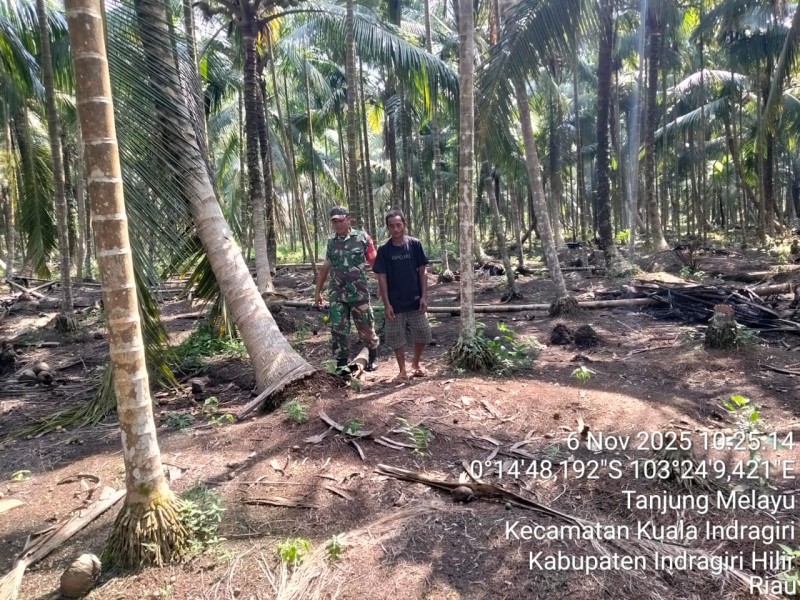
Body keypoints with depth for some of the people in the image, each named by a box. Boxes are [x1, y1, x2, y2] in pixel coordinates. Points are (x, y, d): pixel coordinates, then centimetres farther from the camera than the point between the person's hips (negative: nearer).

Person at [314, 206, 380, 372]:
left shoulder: (362, 237, -3)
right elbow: (325, 268, 14)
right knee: (338, 329, 2)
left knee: (366, 327, 9)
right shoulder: (331, 242, 7)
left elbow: (374, 262, 0)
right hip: (337, 294, 3)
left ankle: (373, 357, 29)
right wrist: (318, 292, 14)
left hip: (359, 293, -3)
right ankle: (341, 363, 14)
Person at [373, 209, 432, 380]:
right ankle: (402, 369, 24)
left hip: (415, 301, 1)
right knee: (396, 338, 6)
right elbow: (382, 278, -5)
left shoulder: (415, 244, -4)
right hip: (395, 303, -1)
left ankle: (416, 363, 33)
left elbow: (423, 271, 0)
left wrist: (424, 296, -6)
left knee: (423, 334, 8)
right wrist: (386, 304, -10)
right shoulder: (384, 250, -6)